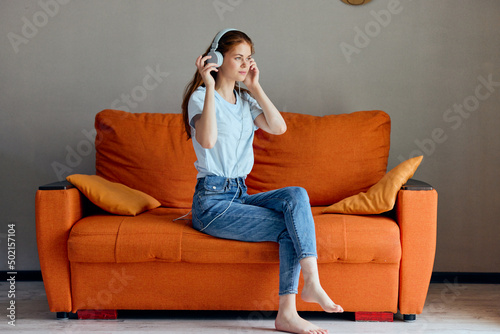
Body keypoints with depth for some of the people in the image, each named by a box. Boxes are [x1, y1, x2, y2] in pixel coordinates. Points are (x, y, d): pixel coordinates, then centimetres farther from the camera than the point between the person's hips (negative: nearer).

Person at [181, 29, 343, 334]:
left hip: (240, 195, 6)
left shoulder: (245, 99, 16)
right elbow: (208, 140, -27)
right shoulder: (201, 97, -6)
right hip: (212, 201, -6)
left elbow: (279, 127, -1)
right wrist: (209, 87, -24)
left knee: (296, 195, -21)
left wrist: (255, 86, -1)